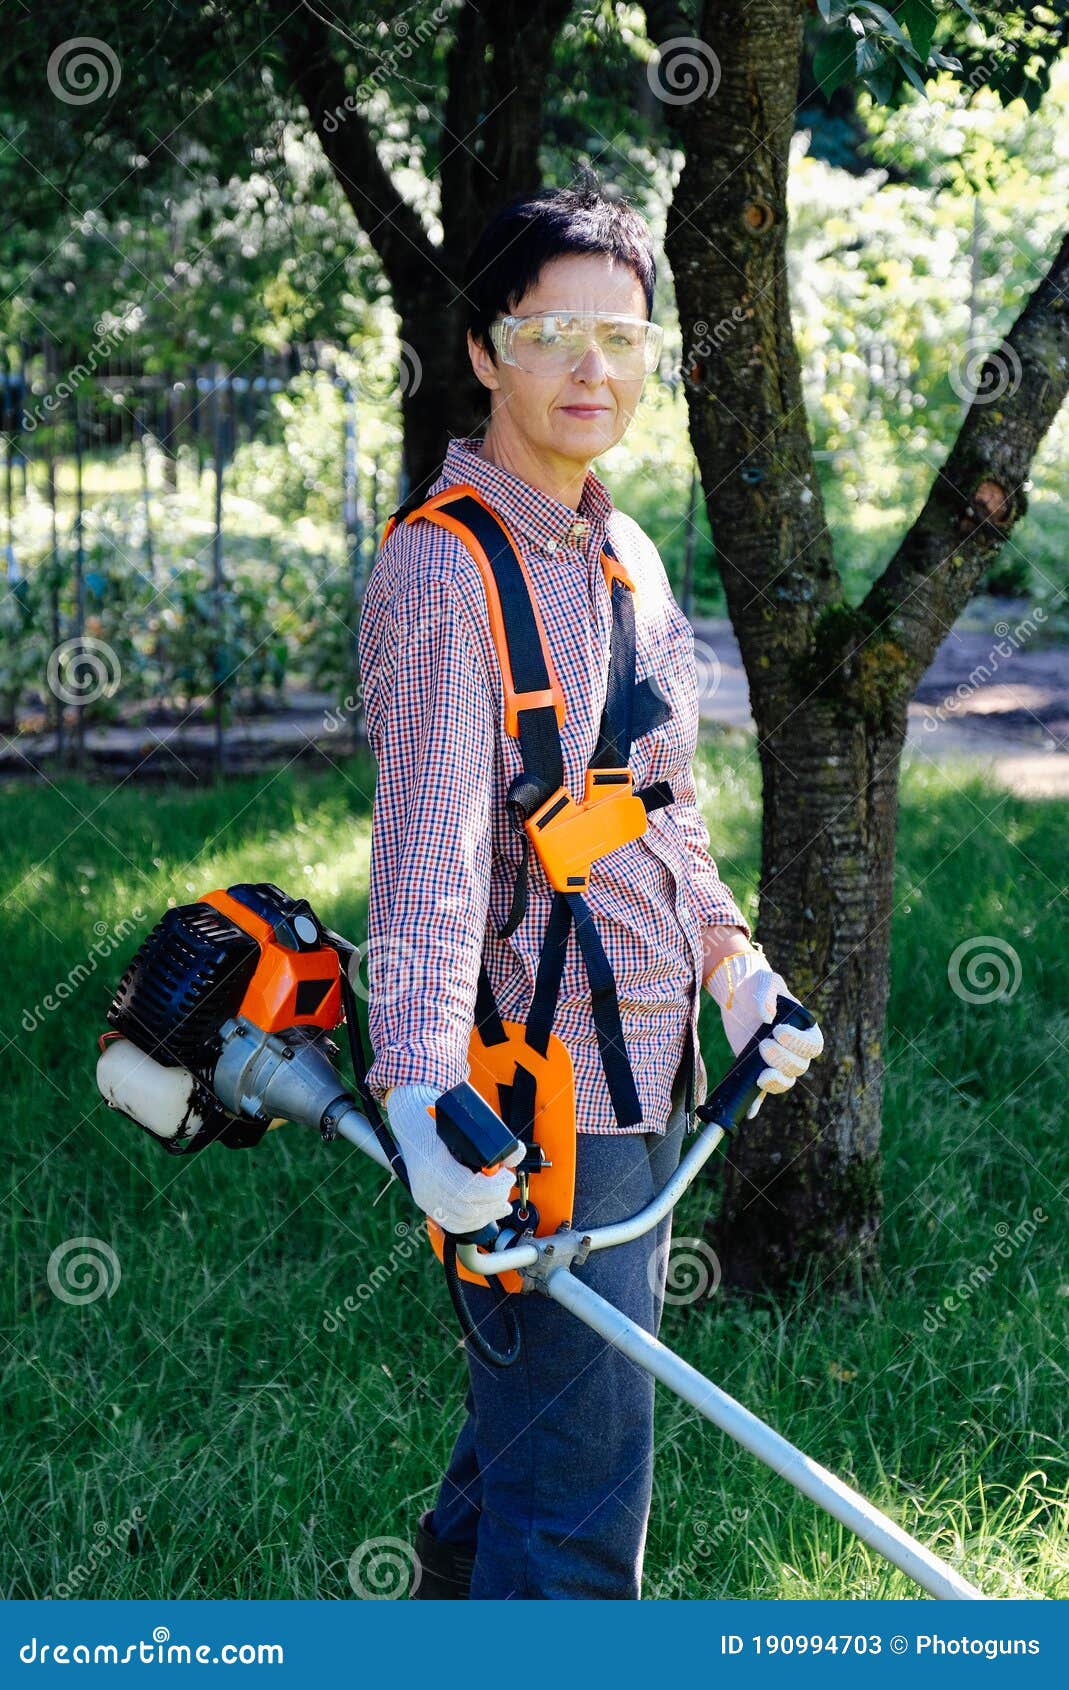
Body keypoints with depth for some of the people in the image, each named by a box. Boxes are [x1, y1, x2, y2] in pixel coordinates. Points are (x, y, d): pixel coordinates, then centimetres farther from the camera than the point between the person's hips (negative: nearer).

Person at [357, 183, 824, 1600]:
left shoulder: (626, 556, 13)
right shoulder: (439, 567, -15)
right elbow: (430, 836, -27)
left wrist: (729, 957, 21)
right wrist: (425, 1087, -36)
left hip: (647, 1059, 9)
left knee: (538, 1411, 21)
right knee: (581, 1486, -6)